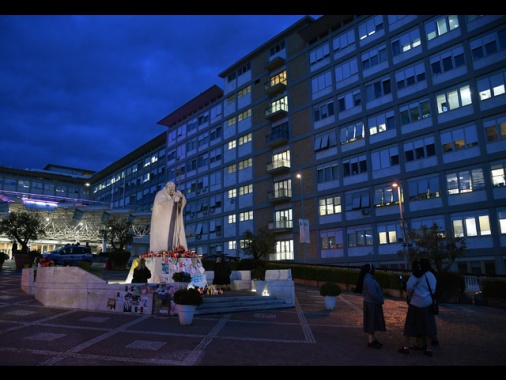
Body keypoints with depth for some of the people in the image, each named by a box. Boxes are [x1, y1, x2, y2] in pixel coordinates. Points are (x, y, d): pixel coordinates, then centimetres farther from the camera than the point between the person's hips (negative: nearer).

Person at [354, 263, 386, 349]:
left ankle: (373, 339, 26)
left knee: (374, 323, 17)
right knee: (371, 323, -1)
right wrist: (380, 301, -12)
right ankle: (370, 342, 8)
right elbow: (373, 293, -26)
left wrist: (380, 300, 7)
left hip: (373, 304, 10)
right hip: (371, 304, -10)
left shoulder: (369, 278, 10)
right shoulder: (368, 279, -22)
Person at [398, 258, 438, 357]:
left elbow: (409, 286, -16)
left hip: (416, 303, -5)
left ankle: (406, 347, 9)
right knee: (427, 326, 11)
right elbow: (433, 290, 11)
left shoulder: (418, 274, -10)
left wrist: (410, 295, 1)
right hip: (428, 303, 5)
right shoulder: (432, 276, 8)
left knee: (410, 324, 5)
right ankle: (429, 349, 16)